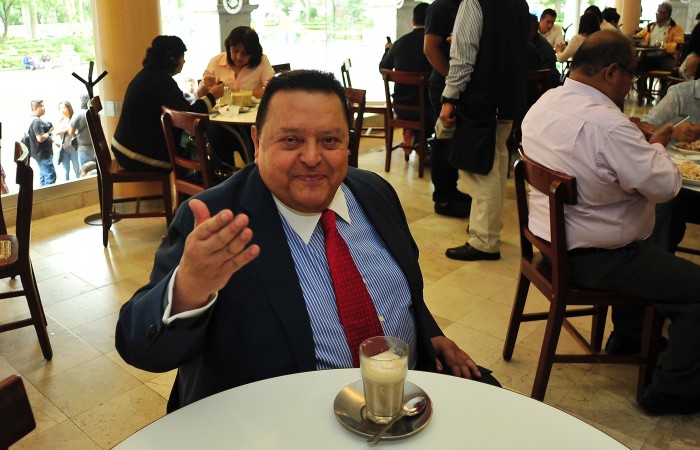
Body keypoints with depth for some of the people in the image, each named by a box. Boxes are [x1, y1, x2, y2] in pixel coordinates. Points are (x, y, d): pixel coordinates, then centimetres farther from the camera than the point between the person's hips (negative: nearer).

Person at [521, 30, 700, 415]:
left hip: (550, 237, 10)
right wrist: (656, 146, -3)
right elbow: (665, 184, -22)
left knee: (648, 250, 33)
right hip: (590, 257, -10)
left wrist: (641, 144, 10)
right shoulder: (606, 123, -28)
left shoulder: (543, 105, 2)